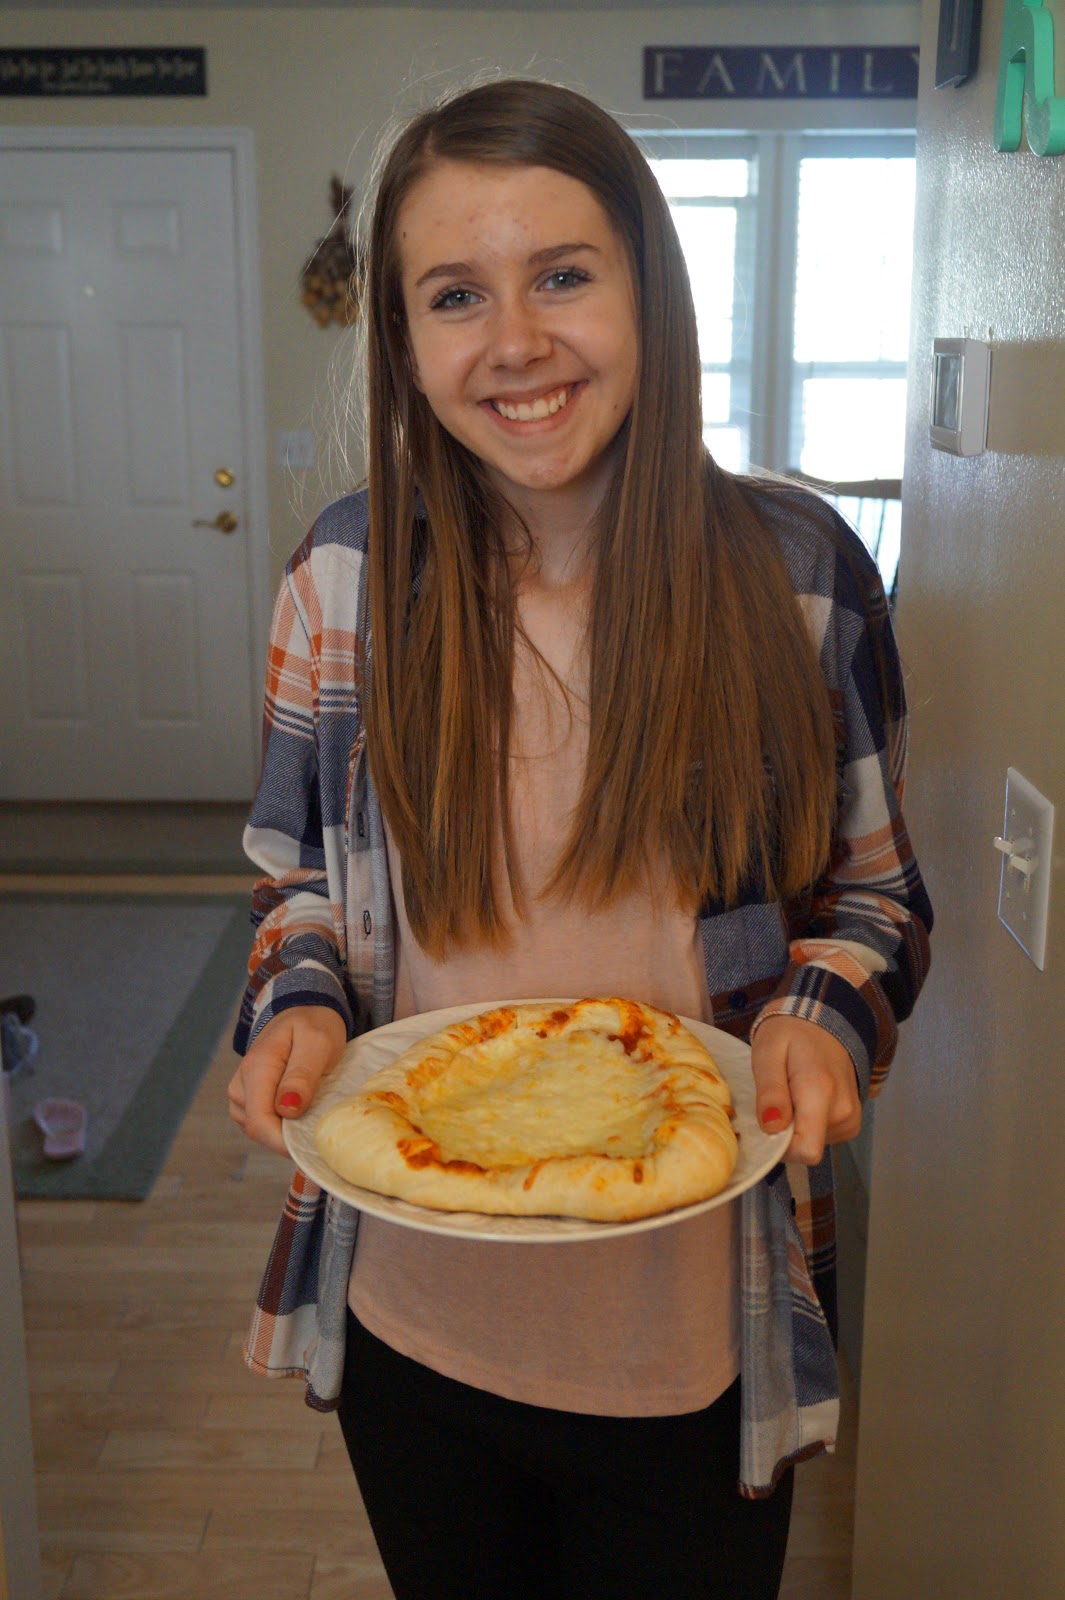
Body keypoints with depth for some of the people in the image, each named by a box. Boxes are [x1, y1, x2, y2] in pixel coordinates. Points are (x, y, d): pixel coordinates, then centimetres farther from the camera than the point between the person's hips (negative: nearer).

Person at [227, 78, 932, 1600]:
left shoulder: (798, 571, -10)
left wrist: (827, 1015, -19)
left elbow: (876, 894, 1)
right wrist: (298, 1005, -14)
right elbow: (299, 874, 6)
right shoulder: (347, 571, -7)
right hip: (410, 1316, 2)